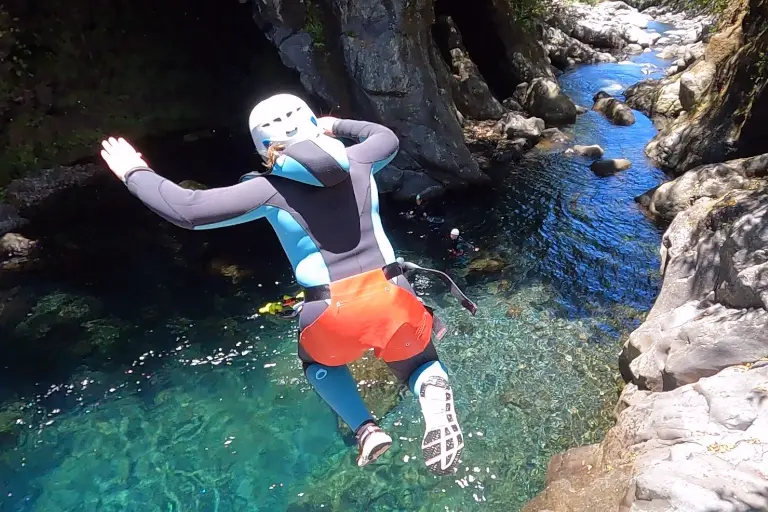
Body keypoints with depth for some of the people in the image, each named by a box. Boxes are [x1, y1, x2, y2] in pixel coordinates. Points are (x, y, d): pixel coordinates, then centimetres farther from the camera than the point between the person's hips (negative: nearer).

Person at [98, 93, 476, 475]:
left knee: (319, 362, 35)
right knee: (419, 365, 29)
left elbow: (186, 209, 0)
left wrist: (136, 174, 16)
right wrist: (337, 126, 40)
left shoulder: (269, 189, -2)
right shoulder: (356, 161, 8)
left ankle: (365, 429, 11)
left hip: (333, 313, -2)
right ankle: (435, 394, -9)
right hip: (390, 296, 2)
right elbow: (388, 138, 32)